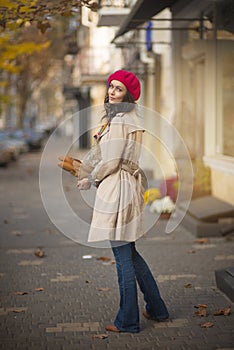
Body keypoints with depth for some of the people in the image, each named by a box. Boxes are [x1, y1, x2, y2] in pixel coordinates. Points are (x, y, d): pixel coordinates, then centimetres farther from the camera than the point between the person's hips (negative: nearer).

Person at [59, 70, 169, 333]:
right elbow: (102, 152, 24)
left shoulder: (120, 121, -15)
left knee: (123, 257, -2)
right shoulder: (129, 118, 15)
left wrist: (90, 180, 0)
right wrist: (81, 168, 33)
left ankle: (128, 321, 8)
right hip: (128, 186, 10)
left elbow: (111, 162, -16)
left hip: (118, 189, -10)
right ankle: (156, 309, 27)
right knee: (129, 253, 18)